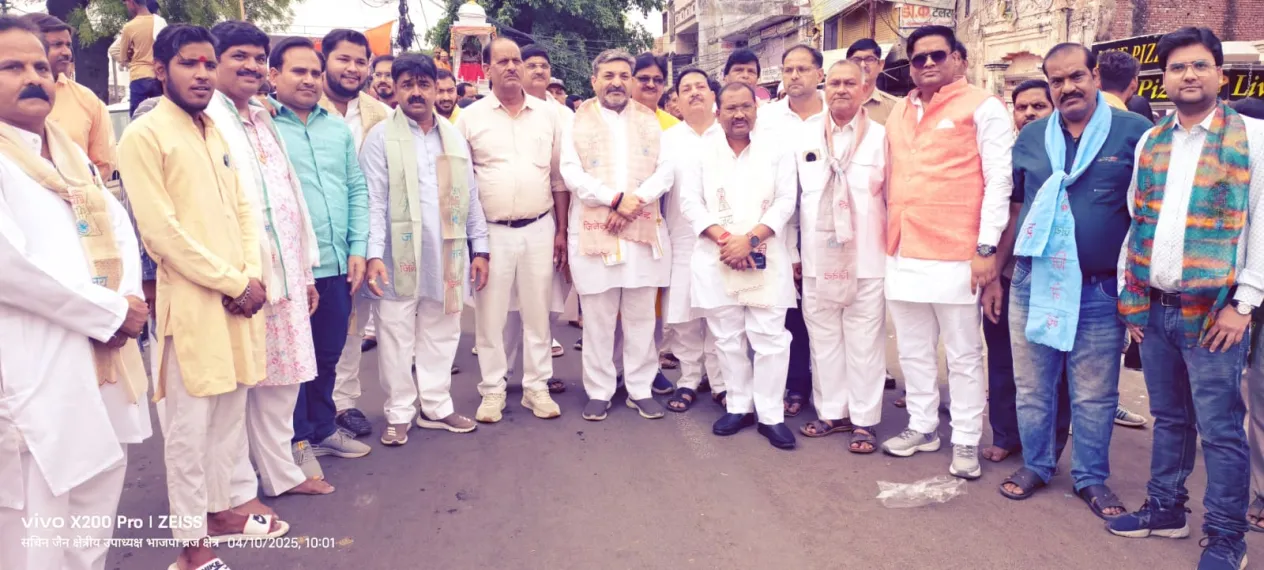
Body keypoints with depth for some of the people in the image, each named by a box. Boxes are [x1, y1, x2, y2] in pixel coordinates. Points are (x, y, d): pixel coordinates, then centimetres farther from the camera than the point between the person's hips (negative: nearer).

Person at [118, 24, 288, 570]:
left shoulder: (215, 133, 15)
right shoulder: (144, 135, -8)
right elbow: (160, 230, -14)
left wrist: (253, 274, -2)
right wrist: (233, 282, -13)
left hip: (239, 296, 7)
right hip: (192, 300, -7)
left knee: (230, 415, 15)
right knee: (190, 424, 1)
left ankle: (219, 508, 31)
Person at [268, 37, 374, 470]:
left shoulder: (338, 127, 12)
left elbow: (357, 190, 13)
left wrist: (358, 249, 4)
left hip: (337, 265, 5)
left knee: (329, 355, 17)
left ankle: (323, 428, 34)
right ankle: (298, 440, 24)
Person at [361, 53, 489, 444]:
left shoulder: (454, 137, 13)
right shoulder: (381, 138, -1)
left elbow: (470, 196, 14)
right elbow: (374, 201, -7)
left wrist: (479, 248, 9)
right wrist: (374, 254, -17)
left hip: (446, 254, 4)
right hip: (400, 255, -4)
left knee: (442, 333, 11)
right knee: (397, 336, 3)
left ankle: (436, 406, 24)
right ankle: (399, 414, 16)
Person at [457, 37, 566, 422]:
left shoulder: (547, 114, 6)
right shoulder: (471, 117, 1)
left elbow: (559, 177, 9)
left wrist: (561, 231, 5)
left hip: (540, 228, 2)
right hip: (491, 231, -1)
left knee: (537, 312, 9)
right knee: (490, 315, 5)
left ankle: (537, 387, 21)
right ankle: (492, 391, 18)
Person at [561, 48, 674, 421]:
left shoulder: (650, 121, 13)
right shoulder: (577, 122, 6)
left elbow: (665, 170, 4)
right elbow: (572, 174, -6)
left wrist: (635, 203, -12)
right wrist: (616, 198, -17)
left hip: (644, 229, 2)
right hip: (594, 231, -2)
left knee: (641, 317, 6)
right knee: (597, 319, 3)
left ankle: (641, 389, 16)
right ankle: (599, 391, 13)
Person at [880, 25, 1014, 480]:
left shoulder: (982, 107, -2)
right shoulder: (899, 113, 15)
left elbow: (999, 182, -8)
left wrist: (986, 248, -13)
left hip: (955, 255, -6)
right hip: (903, 253, 6)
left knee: (962, 354, 3)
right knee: (913, 350, 14)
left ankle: (966, 440, 15)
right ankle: (922, 427, 28)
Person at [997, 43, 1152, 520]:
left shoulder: (1135, 133, -2)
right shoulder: (1031, 138, 7)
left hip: (1101, 292, -2)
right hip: (1034, 284, 2)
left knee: (1095, 396, 8)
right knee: (1032, 387, 11)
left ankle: (1092, 479, 25)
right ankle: (1035, 465, 28)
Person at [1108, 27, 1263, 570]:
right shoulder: (1149, 141, 10)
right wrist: (1130, 295, 10)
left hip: (1212, 311, -4)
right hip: (1154, 310, 4)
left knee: (1220, 429, 2)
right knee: (1168, 418, 16)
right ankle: (1165, 508, 30)